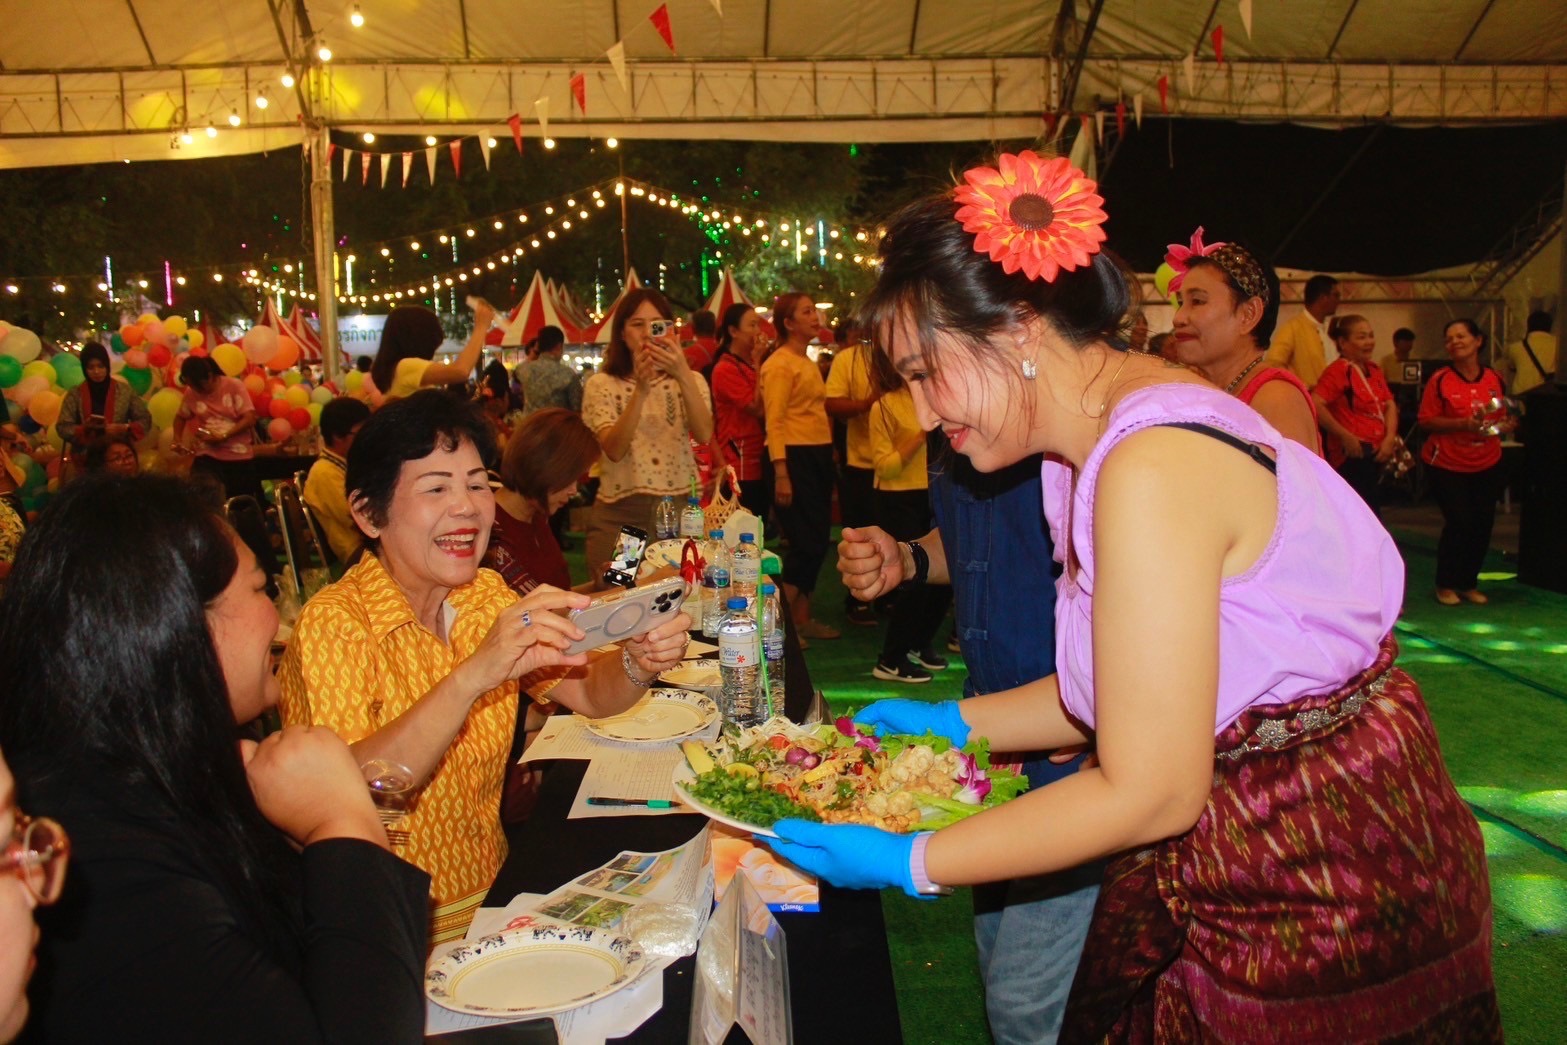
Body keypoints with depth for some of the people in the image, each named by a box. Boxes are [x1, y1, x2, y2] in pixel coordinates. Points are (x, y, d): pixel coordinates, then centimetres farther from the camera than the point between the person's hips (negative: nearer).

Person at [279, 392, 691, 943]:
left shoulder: (487, 596, 4)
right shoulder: (334, 622, -16)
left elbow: (588, 693, 2)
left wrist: (639, 665, -19)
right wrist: (474, 675, -38)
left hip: (489, 894, 6)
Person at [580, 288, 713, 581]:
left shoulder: (690, 381, 7)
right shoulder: (601, 385, 1)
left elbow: (704, 435, -13)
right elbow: (614, 450, -15)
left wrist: (683, 375, -26)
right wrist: (641, 390, -26)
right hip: (621, 515, -2)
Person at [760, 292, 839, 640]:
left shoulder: (807, 362, 19)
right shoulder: (780, 364, -10)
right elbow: (774, 421, -17)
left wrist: (827, 458, 14)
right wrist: (781, 474, -24)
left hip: (818, 455, 9)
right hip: (795, 456, -9)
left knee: (817, 540, 11)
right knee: (806, 542, -7)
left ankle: (802, 618, 21)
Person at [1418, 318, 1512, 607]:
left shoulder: (1494, 378, 4)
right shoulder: (1440, 380, -8)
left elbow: (1504, 417, 17)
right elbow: (1426, 421, -10)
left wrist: (1506, 424, -6)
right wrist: (1464, 424, -22)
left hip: (1487, 465, 4)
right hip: (1447, 464, -4)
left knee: (1483, 524, 4)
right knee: (1459, 523, -10)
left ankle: (1469, 583, 22)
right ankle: (1445, 585, 9)